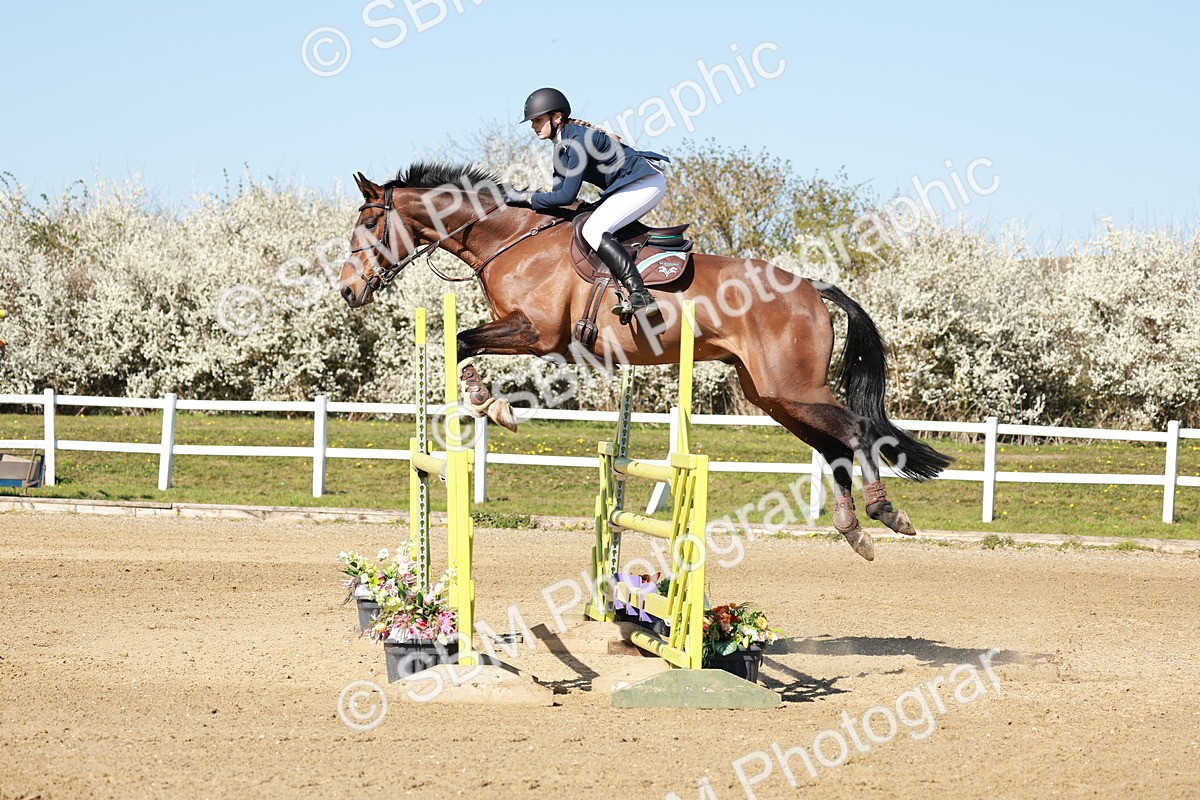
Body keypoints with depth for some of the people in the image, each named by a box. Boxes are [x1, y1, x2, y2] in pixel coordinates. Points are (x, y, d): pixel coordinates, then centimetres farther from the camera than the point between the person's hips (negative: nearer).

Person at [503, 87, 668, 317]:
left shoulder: (578, 140, -21)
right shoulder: (562, 145, 10)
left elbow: (567, 196, -22)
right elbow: (559, 190, 12)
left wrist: (527, 198, -14)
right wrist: (521, 198, 2)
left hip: (646, 183, -11)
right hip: (629, 186, 11)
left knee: (593, 231, -22)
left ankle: (641, 296, -33)